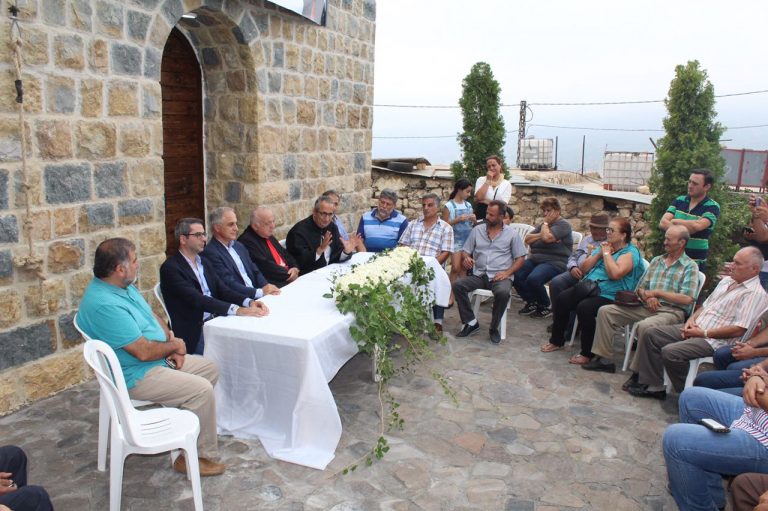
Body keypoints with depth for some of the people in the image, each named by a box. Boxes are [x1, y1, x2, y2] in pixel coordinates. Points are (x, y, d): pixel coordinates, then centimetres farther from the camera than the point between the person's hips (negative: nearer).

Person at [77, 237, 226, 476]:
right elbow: (144, 351, -29)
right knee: (203, 390, -19)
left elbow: (152, 317, 15)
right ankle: (201, 455, -4)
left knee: (210, 369, 9)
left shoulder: (124, 286, 3)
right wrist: (175, 345, -10)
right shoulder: (105, 304, -29)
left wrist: (171, 340, -3)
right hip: (137, 377, -10)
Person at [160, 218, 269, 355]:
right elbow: (196, 299, -22)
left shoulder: (203, 263, 15)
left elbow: (222, 290, 7)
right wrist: (236, 310, -32)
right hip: (194, 332, -7)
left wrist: (249, 302, -13)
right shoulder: (170, 268, -11)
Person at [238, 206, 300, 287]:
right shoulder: (247, 241, -12)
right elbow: (265, 266, -17)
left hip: (287, 278, 9)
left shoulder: (269, 236, 17)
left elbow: (285, 254, 21)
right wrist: (289, 274, -12)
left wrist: (295, 268, 1)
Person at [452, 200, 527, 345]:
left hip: (500, 277, -3)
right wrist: (465, 258, -10)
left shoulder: (512, 234, 5)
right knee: (457, 285, -23)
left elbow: (520, 258, 5)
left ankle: (494, 328, -12)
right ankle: (471, 323, -10)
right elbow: (465, 251, 15)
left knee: (503, 292, -36)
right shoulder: (477, 230, 12)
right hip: (478, 275, 3)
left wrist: (507, 272, -11)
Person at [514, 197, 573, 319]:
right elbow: (527, 239, 14)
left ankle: (545, 307, -8)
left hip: (554, 262, -8)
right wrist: (540, 235, -3)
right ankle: (532, 303, 2)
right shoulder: (544, 225, 23)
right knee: (515, 275, -19)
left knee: (533, 279, -34)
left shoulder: (563, 224, -3)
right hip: (535, 260, 8)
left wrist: (545, 223, -2)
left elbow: (547, 238, -20)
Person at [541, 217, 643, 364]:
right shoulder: (604, 246, 18)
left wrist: (607, 253, -13)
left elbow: (615, 274, -26)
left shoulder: (630, 253, -6)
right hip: (589, 288, 8)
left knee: (584, 308, -32)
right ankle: (557, 341, 0)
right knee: (563, 298, -15)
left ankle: (587, 353, -17)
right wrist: (599, 254, 0)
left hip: (609, 296, -7)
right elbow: (583, 268, 13)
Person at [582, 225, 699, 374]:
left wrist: (656, 292, -10)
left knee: (644, 326, -38)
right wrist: (647, 296, -8)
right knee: (605, 311, -7)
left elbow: (687, 299, -12)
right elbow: (640, 288, 16)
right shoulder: (656, 260, 19)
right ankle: (603, 358, -6)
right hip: (647, 306, 7)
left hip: (672, 311, -7)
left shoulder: (690, 266, 0)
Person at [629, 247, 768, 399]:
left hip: (715, 341, -9)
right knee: (652, 334, -1)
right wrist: (692, 319, 3)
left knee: (670, 351, -28)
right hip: (695, 329, 10)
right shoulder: (726, 280, 16)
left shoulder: (755, 294, -12)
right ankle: (653, 386, 1)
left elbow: (739, 330, -20)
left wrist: (704, 333, -17)